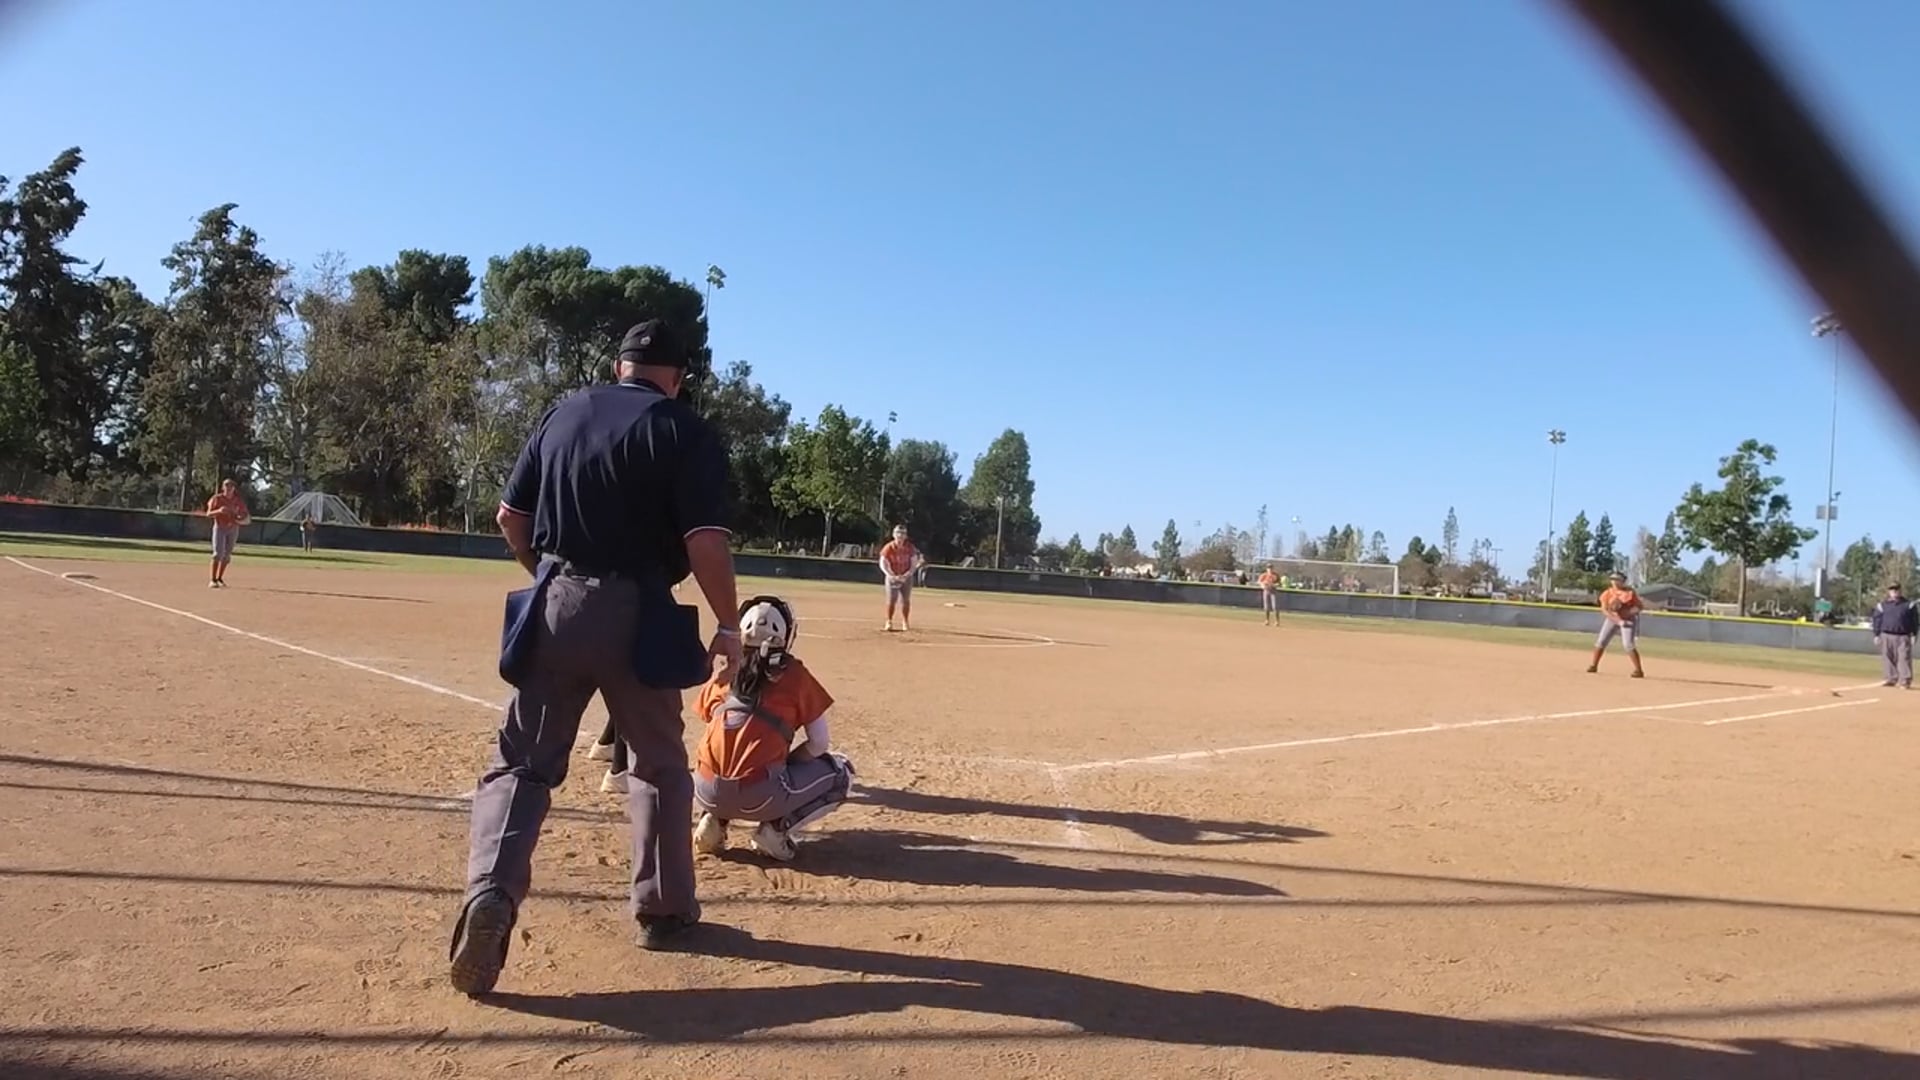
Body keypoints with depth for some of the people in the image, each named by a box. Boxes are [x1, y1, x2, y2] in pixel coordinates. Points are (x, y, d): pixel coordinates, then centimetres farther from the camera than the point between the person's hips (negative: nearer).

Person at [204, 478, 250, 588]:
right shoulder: (217, 498, -2)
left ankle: (220, 578, 18)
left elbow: (245, 515, 8)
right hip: (219, 527, -3)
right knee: (218, 553, -13)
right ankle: (212, 580, -12)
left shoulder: (239, 501, 5)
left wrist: (240, 520, -13)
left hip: (233, 529, 3)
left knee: (227, 555, 7)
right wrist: (219, 511, -24)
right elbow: (208, 514, -5)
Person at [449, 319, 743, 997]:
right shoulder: (686, 432, -4)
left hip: (554, 607, 3)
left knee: (522, 761, 9)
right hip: (635, 617, -3)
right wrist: (727, 625, -4)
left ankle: (491, 891, -13)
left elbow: (510, 517, 12)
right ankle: (663, 909, 23)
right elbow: (705, 543, -14)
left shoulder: (564, 413, 10)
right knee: (659, 764, 14)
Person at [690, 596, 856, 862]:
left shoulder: (722, 677, 13)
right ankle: (777, 828, 1)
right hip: (758, 797, -4)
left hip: (707, 793, 5)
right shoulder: (794, 675, 2)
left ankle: (713, 821, 12)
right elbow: (819, 744, 4)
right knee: (840, 773, 17)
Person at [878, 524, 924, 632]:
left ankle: (905, 623, 16)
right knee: (891, 600, -7)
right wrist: (892, 576, -20)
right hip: (892, 577, -1)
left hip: (906, 577, 1)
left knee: (906, 600, 4)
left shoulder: (910, 547, -8)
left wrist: (907, 575, -17)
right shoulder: (889, 548, -12)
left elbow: (914, 563, -3)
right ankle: (889, 622, 2)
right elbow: (883, 564, -8)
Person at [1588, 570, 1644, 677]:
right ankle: (1593, 666, 13)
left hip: (1629, 619, -3)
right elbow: (1604, 610, -14)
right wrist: (1618, 620, -23)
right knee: (1601, 642, 0)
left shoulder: (1630, 592, -10)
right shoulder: (1608, 593, -7)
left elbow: (1639, 607, -8)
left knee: (1628, 645, -15)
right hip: (1612, 619, 3)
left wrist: (1627, 612, -25)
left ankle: (1638, 671, -9)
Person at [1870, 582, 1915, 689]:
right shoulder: (1882, 605, 6)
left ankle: (1905, 681, -5)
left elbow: (1915, 621, 5)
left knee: (1904, 658, -7)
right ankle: (1892, 679, 15)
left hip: (1903, 637, -2)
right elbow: (1877, 621, 9)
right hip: (1887, 636, 2)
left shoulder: (1908, 604, 4)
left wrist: (1914, 635, -1)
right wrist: (1876, 635, 4)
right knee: (1888, 659, 5)